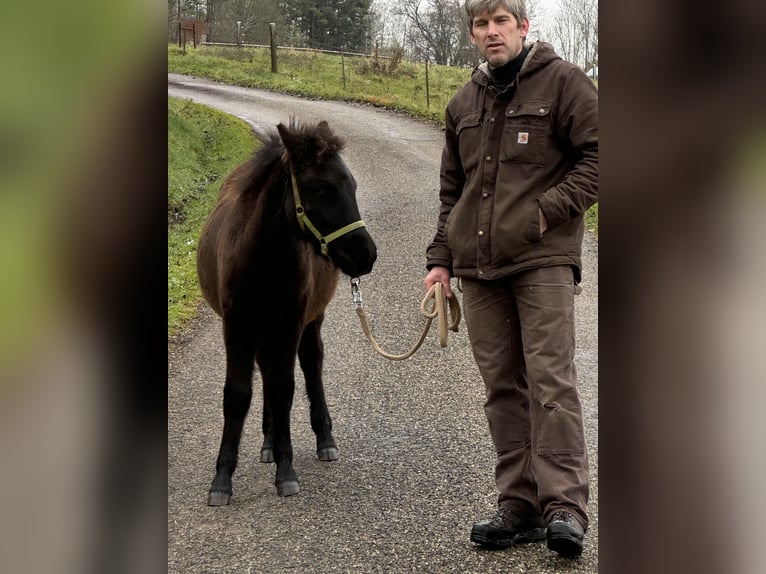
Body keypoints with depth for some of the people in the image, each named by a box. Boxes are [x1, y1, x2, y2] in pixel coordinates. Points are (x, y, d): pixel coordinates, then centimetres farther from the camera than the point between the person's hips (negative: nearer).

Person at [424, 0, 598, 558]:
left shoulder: (563, 81, 2)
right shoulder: (463, 104, 19)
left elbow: (598, 154, -4)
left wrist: (552, 208, -13)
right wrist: (441, 257, 15)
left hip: (543, 260, -6)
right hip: (478, 266, 6)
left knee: (550, 379, -11)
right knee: (503, 387, 6)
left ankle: (565, 507, -10)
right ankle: (519, 504, 11)